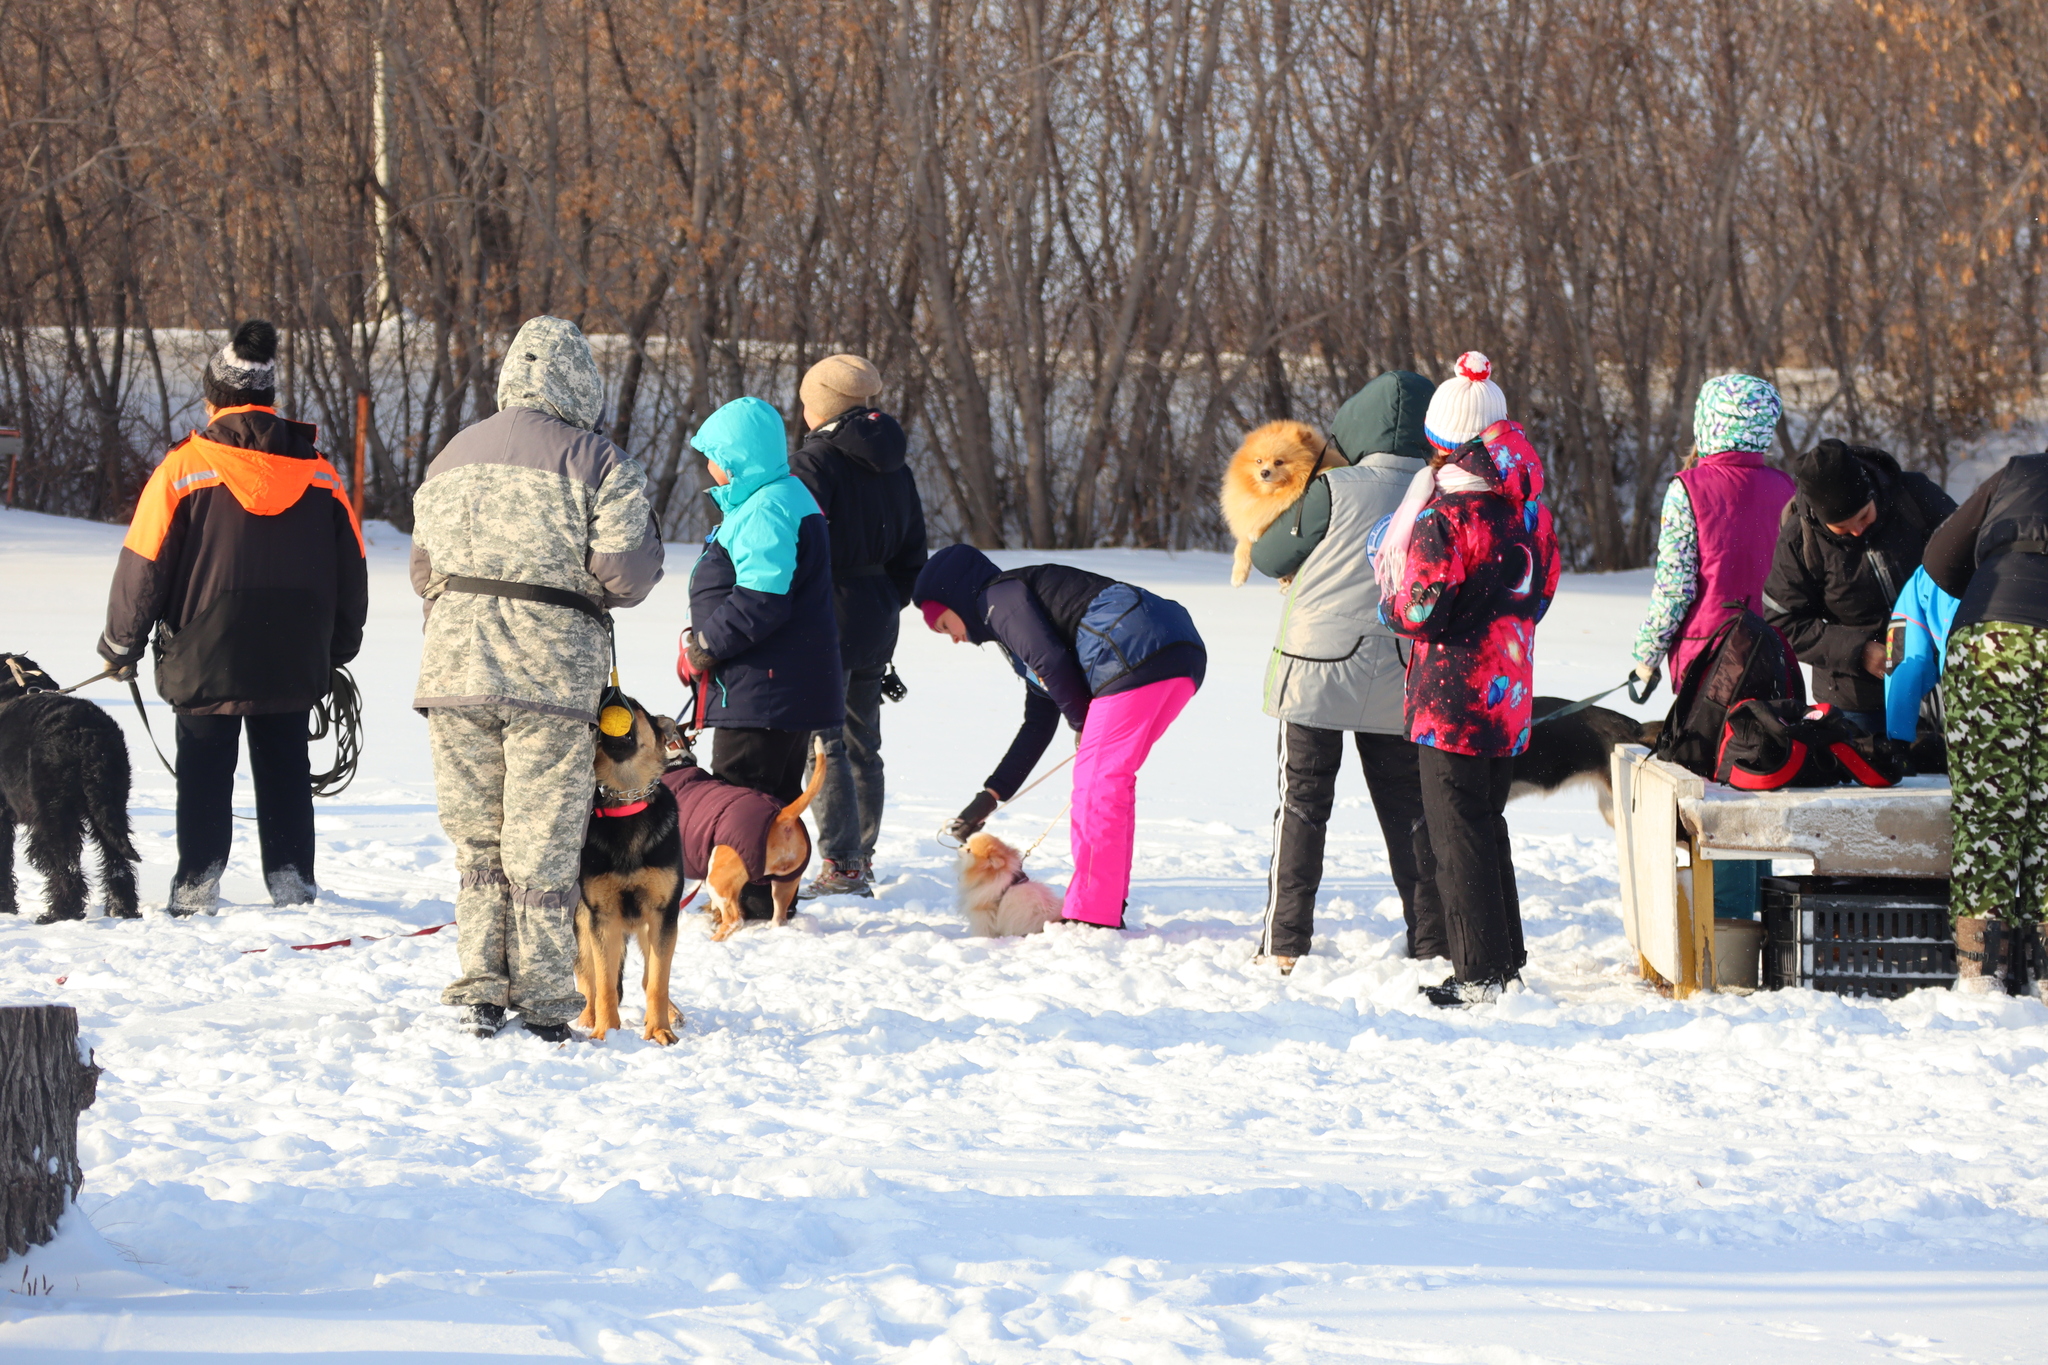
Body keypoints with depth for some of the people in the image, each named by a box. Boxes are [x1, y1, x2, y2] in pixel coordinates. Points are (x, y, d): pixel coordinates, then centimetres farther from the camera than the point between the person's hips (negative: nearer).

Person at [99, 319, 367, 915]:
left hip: (205, 659, -3)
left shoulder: (183, 469, -9)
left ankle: (198, 882, 5)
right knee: (285, 770, 13)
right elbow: (351, 572, 8)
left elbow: (143, 566, -7)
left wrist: (121, 645, 6)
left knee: (204, 772, 7)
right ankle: (292, 880, 14)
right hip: (294, 665, 3)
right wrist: (337, 651, 21)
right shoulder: (318, 473, 2)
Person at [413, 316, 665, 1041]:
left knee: (476, 835, 12)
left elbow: (424, 566, 15)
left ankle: (481, 990, 10)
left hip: (455, 665, 4)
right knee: (542, 841, 2)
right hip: (552, 674, -4)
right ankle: (543, 1000, 6)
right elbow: (624, 573, -11)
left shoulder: (453, 457, 12)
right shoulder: (596, 461, -5)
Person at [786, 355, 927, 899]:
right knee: (862, 743, 15)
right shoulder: (895, 469, 12)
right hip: (877, 623, 8)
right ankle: (862, 862, 21)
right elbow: (913, 558, 15)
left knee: (824, 742, -6)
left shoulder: (813, 462, -13)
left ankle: (841, 866, -11)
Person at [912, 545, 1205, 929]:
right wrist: (990, 796, 32)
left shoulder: (998, 597, 5)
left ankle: (1092, 915, -9)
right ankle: (1109, 908, 17)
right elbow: (1039, 723, 32)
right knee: (1110, 779, 17)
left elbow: (1050, 662, -11)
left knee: (1097, 781, -7)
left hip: (1137, 652, -10)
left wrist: (1081, 722, 5)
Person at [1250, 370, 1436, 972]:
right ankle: (1432, 940, 13)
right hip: (1398, 677, 3)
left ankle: (1284, 943, 4)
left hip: (1316, 673, -3)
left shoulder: (1334, 491, -14)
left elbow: (1268, 558, -3)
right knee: (1408, 809, 11)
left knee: (1302, 805, 5)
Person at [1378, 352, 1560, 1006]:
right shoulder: (1528, 505, 5)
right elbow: (1544, 586, 15)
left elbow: (1422, 612, -19)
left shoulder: (1443, 514, -18)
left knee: (1455, 830, 0)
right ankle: (1505, 958, 23)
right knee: (1486, 822, 18)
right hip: (1510, 688, 7)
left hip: (1453, 691, -7)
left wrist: (1390, 601, 1)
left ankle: (1480, 972, 1)